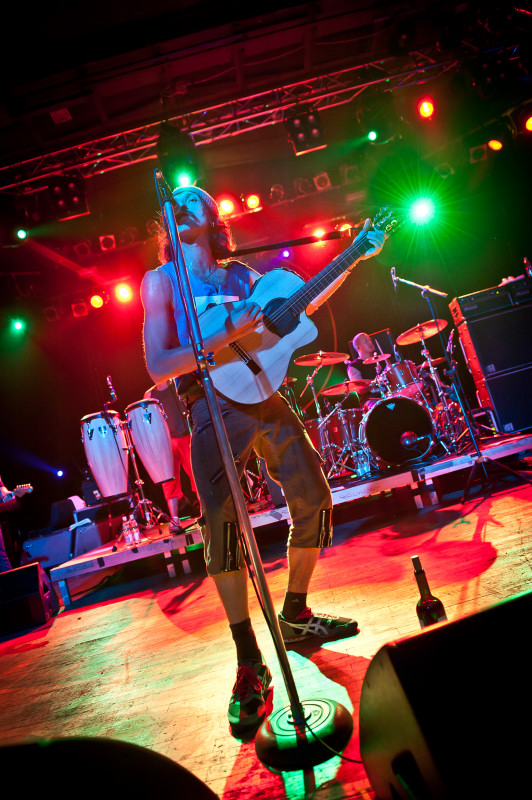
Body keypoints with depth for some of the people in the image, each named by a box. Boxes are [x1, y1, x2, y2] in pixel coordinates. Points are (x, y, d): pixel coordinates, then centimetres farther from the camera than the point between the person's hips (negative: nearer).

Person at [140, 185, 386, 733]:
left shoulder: (241, 273, 15)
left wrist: (357, 257, 20)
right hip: (213, 406, -5)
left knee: (314, 501, 5)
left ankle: (294, 616, 26)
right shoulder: (160, 281, 2)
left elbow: (300, 306, 21)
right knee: (221, 520, -20)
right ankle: (250, 663, -5)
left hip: (264, 396, 6)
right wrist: (228, 335, -19)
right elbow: (158, 368, -8)